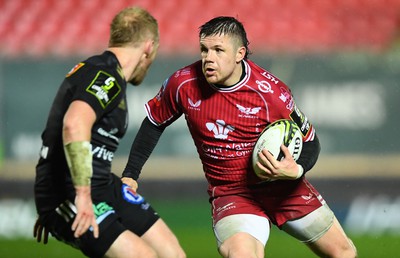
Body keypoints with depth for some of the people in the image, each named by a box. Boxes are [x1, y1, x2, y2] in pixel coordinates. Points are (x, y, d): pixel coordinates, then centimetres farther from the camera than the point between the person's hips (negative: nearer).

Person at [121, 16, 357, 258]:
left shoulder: (270, 92, -20)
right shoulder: (183, 83, -14)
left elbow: (310, 142, -8)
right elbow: (154, 123, 6)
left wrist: (295, 171, -28)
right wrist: (131, 174, 4)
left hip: (283, 186, 1)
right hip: (231, 192, -1)